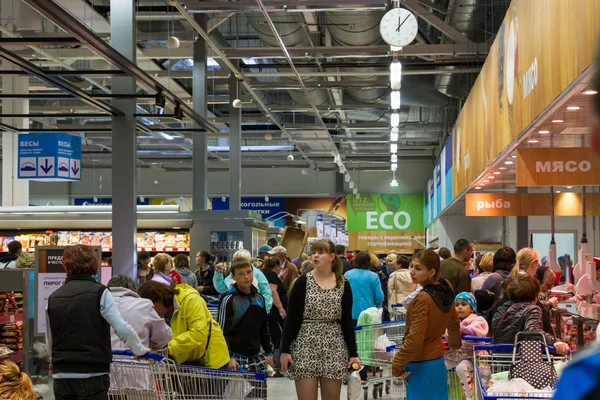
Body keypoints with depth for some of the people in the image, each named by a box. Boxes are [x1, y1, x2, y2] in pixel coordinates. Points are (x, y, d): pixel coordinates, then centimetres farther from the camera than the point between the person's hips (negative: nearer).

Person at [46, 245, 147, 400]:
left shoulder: (53, 298, 8)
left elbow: (49, 346, 14)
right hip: (92, 376, -4)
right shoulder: (99, 292, -5)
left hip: (61, 376, 4)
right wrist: (141, 350, 3)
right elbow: (123, 329, -13)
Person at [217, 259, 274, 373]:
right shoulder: (229, 300, -9)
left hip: (257, 356, 6)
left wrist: (269, 352, 17)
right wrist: (228, 358, -15)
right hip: (237, 358, -6)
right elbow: (222, 332, -9)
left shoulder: (259, 298, 10)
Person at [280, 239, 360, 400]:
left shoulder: (343, 285, 4)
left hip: (334, 347, 2)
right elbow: (291, 318, -3)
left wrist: (353, 352, 3)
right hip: (305, 346, -2)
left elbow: (347, 321, 7)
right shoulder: (303, 282, -2)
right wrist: (285, 349, -8)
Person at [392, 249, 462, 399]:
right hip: (438, 361, 8)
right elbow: (454, 323, 21)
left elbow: (415, 339, -24)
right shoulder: (445, 290, 3)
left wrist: (397, 365, -14)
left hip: (421, 366, -8)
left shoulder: (423, 299, -22)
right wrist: (455, 344, 39)